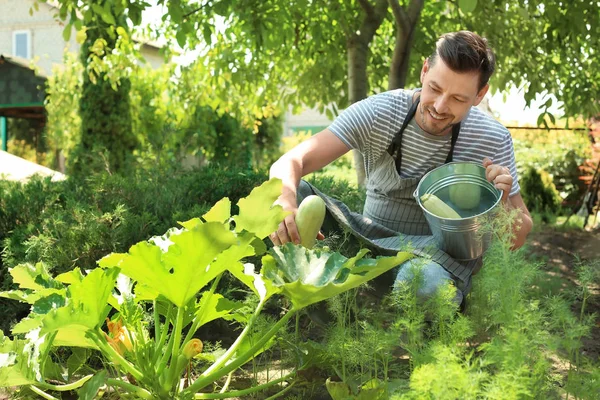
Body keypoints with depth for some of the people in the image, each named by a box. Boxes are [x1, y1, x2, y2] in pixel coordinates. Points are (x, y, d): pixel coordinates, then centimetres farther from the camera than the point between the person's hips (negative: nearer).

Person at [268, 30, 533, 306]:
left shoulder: (493, 141, -10)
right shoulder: (379, 112, -12)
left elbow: (516, 239, -2)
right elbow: (291, 162, -20)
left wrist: (502, 203, -25)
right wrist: (284, 200, -44)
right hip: (368, 237, 2)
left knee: (424, 281, -40)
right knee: (295, 193, -22)